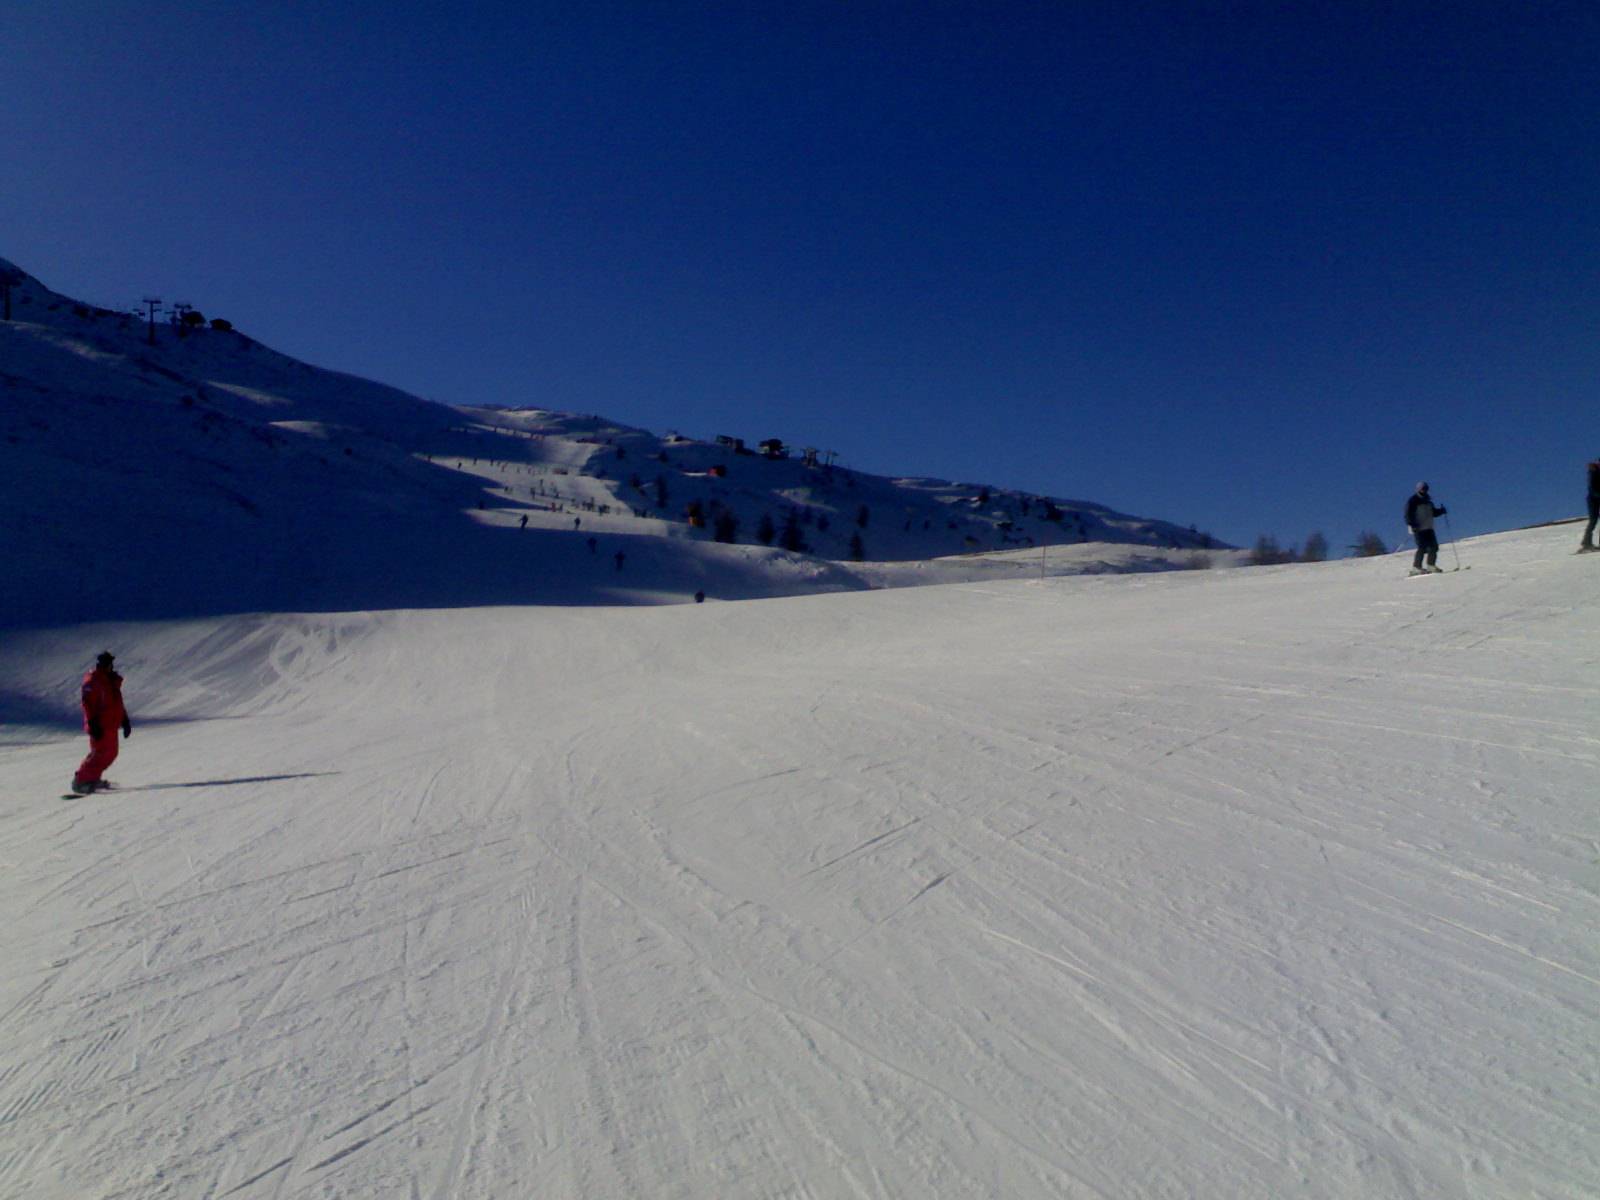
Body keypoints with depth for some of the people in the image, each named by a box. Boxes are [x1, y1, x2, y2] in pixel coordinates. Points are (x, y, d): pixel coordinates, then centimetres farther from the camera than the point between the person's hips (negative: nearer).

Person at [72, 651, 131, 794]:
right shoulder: (92, 680, -10)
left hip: (111, 724, 9)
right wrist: (93, 724, -23)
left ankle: (92, 778, 21)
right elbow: (88, 704, -17)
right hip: (100, 726, -9)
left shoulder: (113, 680, 16)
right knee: (100, 753, -11)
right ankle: (81, 781, -4)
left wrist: (125, 721, 21)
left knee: (111, 753, 12)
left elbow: (118, 702, 24)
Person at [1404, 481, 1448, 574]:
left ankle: (1431, 565, 12)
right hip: (1418, 529, -8)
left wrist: (1441, 511, 5)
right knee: (1422, 548, -14)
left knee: (1434, 547, 2)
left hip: (1429, 528, 8)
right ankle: (1416, 568, -10)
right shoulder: (1413, 501, -5)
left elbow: (1433, 512, 25)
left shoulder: (1428, 501, 18)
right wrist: (1411, 524, -24)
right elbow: (1408, 514, -11)